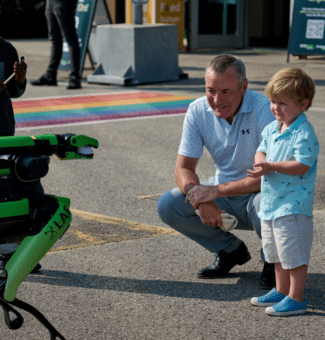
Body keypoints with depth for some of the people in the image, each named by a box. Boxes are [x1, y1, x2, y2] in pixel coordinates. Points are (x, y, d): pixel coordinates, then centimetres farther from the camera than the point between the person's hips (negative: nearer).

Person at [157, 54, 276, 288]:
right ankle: (231, 251, 7)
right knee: (168, 205, -13)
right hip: (224, 194, 5)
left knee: (263, 205, -39)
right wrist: (202, 201, -28)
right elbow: (183, 168, -7)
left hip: (262, 192, -5)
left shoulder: (264, 109, -24)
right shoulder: (198, 111, -9)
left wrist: (216, 191, -33)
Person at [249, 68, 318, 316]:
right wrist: (260, 163, -7)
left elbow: (303, 165, -24)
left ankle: (296, 299, 7)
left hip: (293, 205, -9)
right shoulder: (272, 129, 8)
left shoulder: (304, 133, -18)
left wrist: (271, 166, -26)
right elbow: (262, 151, 17)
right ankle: (281, 291, 35)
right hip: (270, 202, 9)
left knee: (294, 253, -2)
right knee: (275, 251, 20)